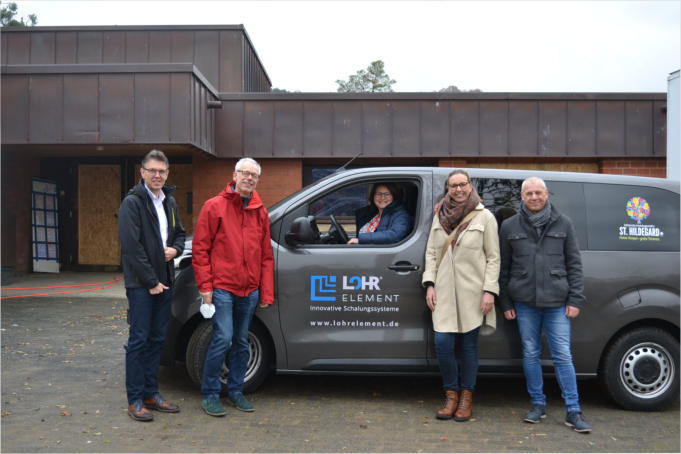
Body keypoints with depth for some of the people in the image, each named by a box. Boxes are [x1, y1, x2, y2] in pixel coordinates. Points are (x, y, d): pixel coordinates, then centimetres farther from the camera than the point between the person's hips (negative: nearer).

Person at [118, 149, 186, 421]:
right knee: (139, 340, -1)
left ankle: (151, 394, 23)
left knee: (157, 339, 12)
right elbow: (131, 247, -14)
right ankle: (135, 400, 9)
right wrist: (151, 281, -15)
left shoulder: (170, 202, 13)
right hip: (141, 284, -7)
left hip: (164, 282, 7)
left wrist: (175, 249, -1)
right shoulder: (132, 203, -9)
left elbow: (179, 233, 23)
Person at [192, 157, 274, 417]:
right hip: (222, 286, -5)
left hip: (249, 289, 5)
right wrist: (205, 285, -10)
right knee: (223, 338, -10)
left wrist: (267, 292, 8)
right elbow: (200, 249, -4)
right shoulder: (215, 206, -2)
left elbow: (266, 256, 12)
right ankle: (210, 394, 7)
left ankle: (235, 391, 26)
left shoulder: (260, 212, 11)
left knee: (242, 342, 12)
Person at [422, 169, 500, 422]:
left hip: (473, 293, -2)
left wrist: (490, 290, -9)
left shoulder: (484, 217, 1)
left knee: (468, 345, 5)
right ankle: (451, 395, 16)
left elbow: (493, 257, 0)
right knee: (442, 344, -3)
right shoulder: (440, 216, 10)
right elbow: (431, 252, 12)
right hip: (445, 292, 3)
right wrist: (429, 284, 2)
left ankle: (466, 398, 20)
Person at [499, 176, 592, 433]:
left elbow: (574, 264, 6)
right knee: (530, 354, 8)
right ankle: (538, 405, 22)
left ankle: (573, 412, 10)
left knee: (563, 356, 0)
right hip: (525, 302, 1)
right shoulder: (510, 227, 5)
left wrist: (575, 299, -1)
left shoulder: (563, 224, 5)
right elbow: (503, 268, 8)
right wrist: (505, 303, 5)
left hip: (557, 301, -1)